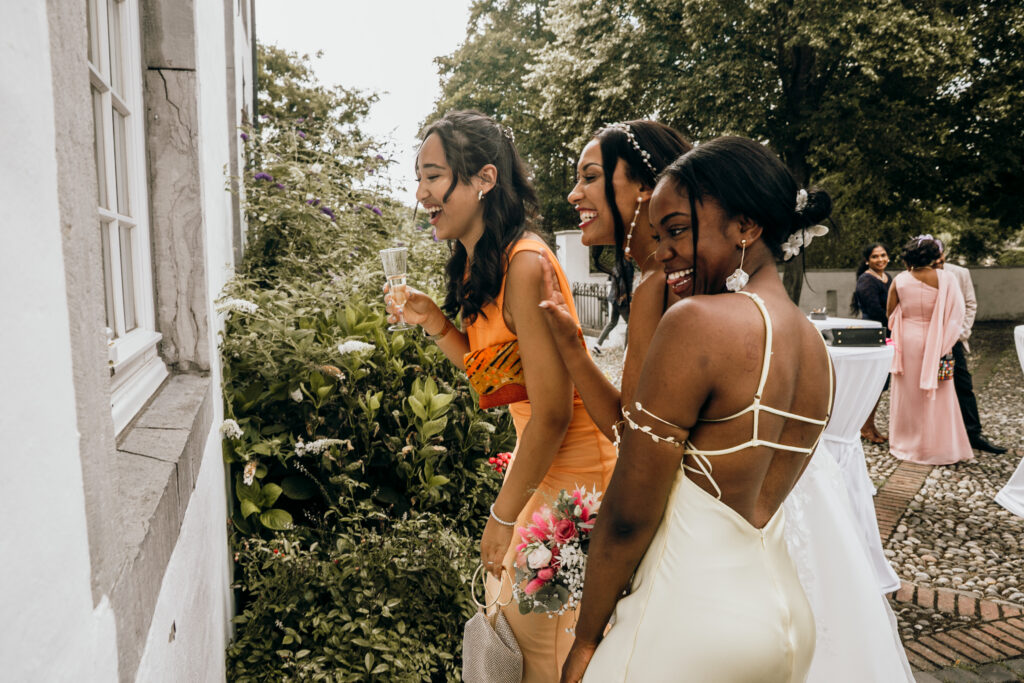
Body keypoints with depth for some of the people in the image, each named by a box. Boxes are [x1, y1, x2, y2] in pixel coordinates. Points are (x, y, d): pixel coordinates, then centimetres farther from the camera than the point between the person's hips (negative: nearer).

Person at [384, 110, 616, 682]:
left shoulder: (525, 264, -24)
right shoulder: (480, 264, 5)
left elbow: (552, 412, -24)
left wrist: (503, 516, -13)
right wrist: (433, 320, -3)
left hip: (570, 463, -9)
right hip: (536, 450, 9)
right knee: (506, 606, 21)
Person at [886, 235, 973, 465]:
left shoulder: (900, 280, -6)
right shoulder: (946, 279, -9)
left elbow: (890, 313, 3)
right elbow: (957, 314, -5)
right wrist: (946, 341, 8)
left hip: (907, 341, 1)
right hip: (935, 343, -1)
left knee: (908, 393, 11)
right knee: (936, 395, 8)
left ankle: (907, 444, 19)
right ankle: (938, 447, 15)